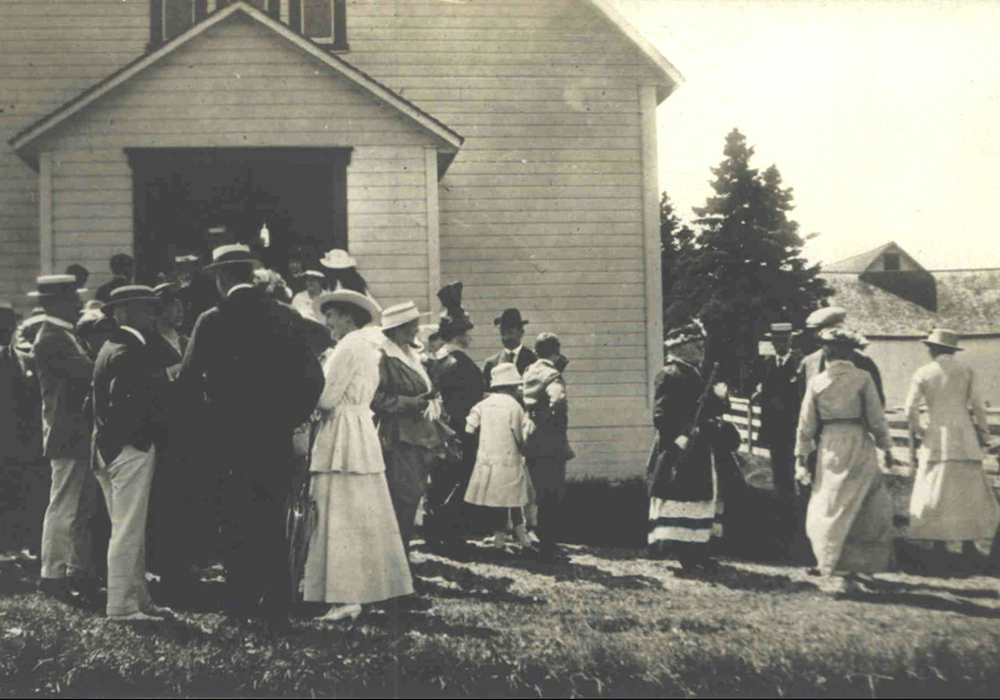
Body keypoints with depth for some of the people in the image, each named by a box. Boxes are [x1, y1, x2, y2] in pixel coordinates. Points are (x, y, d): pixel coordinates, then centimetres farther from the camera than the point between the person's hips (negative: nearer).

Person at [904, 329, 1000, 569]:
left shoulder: (923, 374, 2)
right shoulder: (967, 372, 4)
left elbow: (911, 410, -1)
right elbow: (978, 407, 1)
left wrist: (916, 433, 14)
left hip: (936, 438, 0)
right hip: (964, 436, 0)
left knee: (935, 492, 4)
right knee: (968, 490, 5)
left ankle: (939, 546, 2)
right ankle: (968, 543, 0)